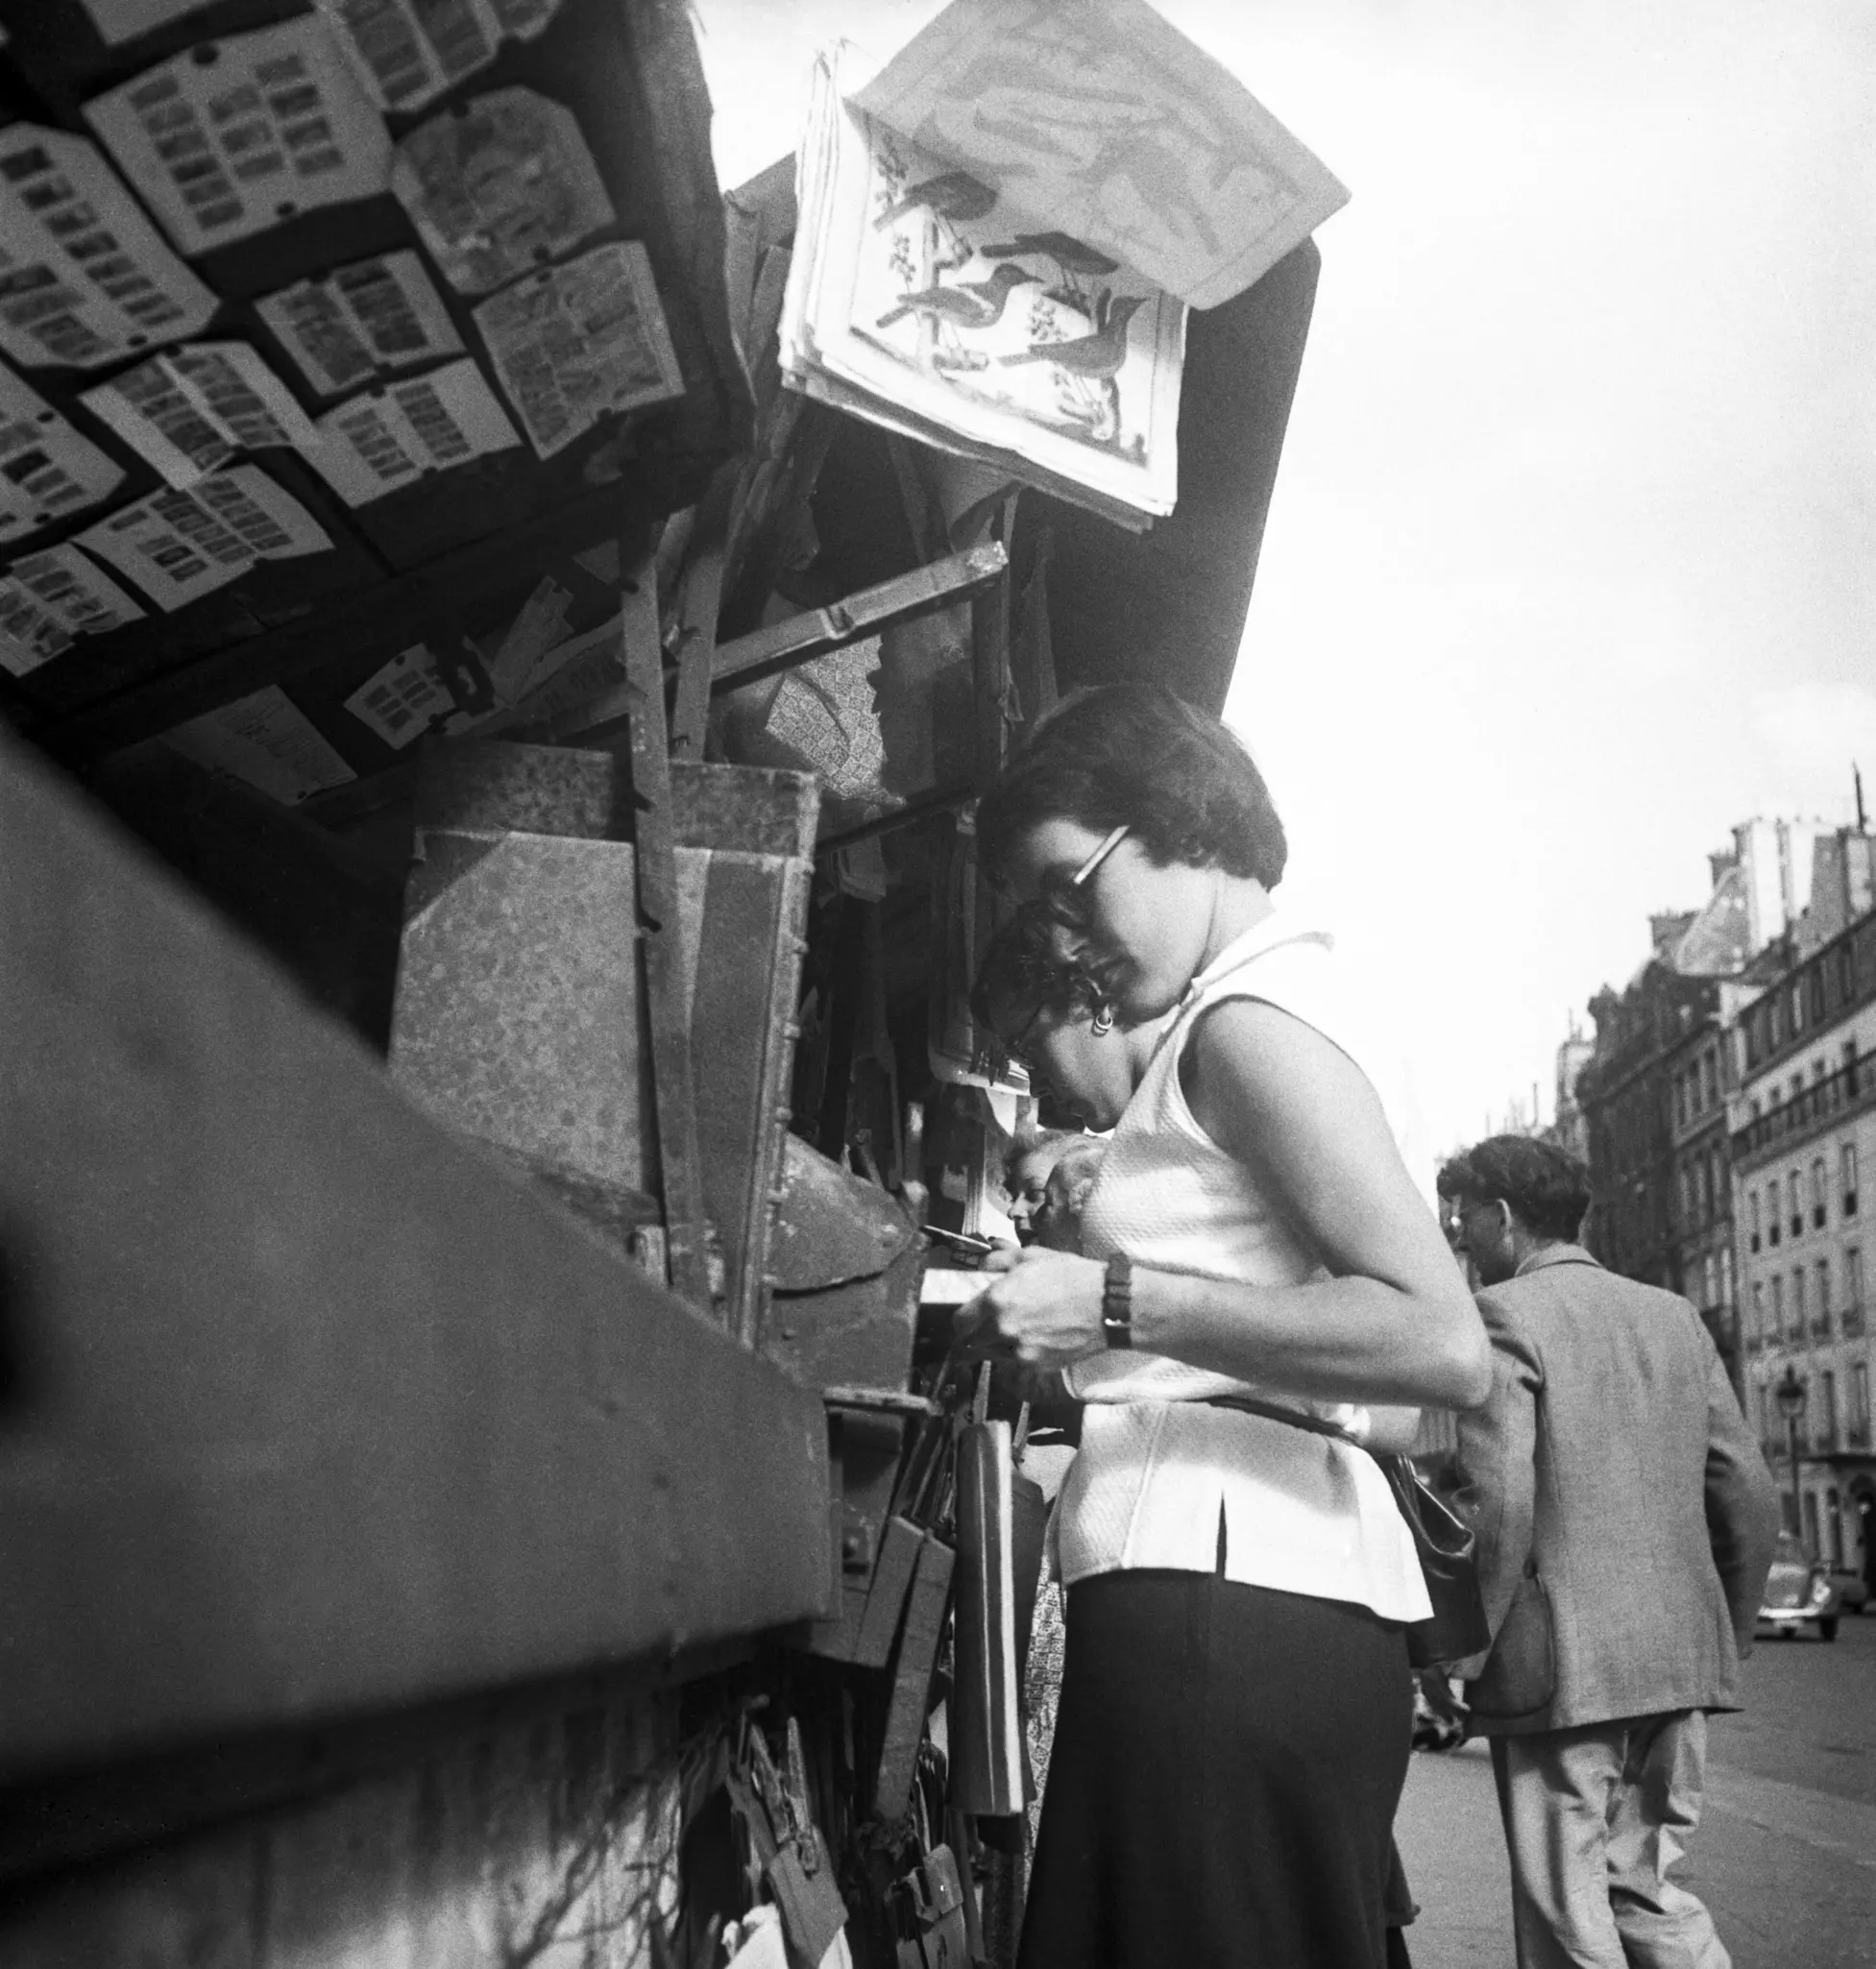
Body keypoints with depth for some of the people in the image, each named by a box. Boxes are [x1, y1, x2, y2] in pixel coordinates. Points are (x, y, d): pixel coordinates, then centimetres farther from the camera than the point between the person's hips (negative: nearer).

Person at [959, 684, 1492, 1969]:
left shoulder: (1250, 1017, -7)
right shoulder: (1284, 1001, 22)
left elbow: (1447, 1346, -18)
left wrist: (1117, 1305, -18)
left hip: (1221, 1589, -10)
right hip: (1280, 1588, 10)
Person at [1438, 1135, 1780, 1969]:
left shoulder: (1503, 1315, -7)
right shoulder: (1672, 1314, 12)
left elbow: (1499, 1503, -18)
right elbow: (1748, 1493, 11)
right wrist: (1726, 1636, 20)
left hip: (1558, 1669, -6)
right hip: (1677, 1663, 7)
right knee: (1641, 1886, 18)